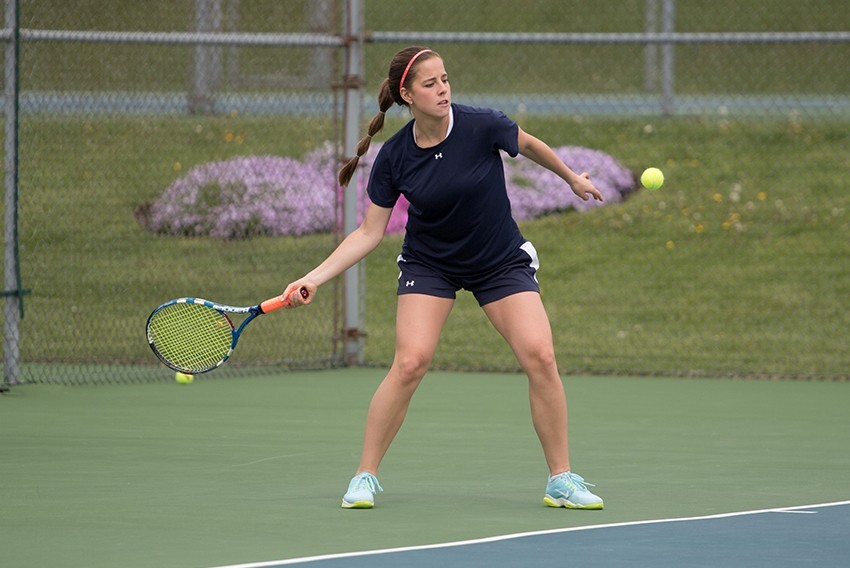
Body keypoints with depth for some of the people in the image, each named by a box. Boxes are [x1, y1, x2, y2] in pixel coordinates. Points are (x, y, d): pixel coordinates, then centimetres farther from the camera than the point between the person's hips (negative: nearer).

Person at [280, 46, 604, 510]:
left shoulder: (482, 126, -20)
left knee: (540, 356, -15)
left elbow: (529, 145, 2)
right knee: (410, 363, -18)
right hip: (428, 266, 0)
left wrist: (573, 179, 17)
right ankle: (365, 476, -3)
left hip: (502, 262, 0)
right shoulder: (394, 158, -15)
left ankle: (561, 480, 0)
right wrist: (315, 278, -18)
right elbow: (369, 233, -8)